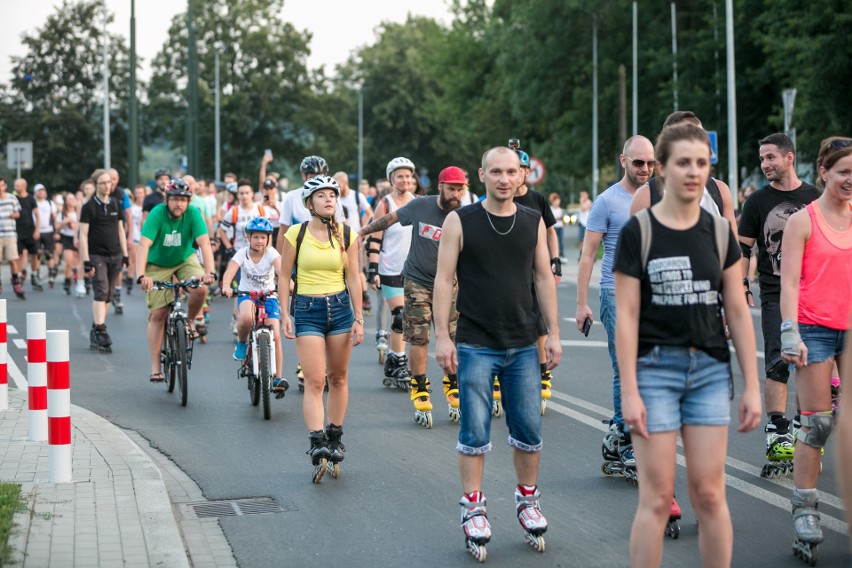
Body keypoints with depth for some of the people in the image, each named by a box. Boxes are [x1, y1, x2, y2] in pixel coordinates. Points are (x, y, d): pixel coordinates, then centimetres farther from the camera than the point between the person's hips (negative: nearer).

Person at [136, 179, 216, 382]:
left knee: (200, 289, -28)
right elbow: (144, 245, -35)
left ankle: (189, 321, 4)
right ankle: (155, 367, 1)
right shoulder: (157, 214, -25)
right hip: (158, 265, -1)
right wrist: (141, 276, -49)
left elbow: (204, 243, -30)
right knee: (158, 314, -7)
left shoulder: (193, 214, -21)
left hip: (185, 260, 1)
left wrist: (210, 272, -46)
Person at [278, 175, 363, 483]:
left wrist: (359, 318, 2)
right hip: (307, 310, -2)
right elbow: (284, 276, 2)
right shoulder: (296, 233, -3)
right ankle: (317, 446, -17)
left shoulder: (346, 235, 2)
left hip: (340, 307, 3)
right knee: (315, 382, -11)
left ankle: (334, 439, 22)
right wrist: (285, 315, -4)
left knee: (338, 378, 10)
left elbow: (353, 278, 5)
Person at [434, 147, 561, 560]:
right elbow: (444, 280, -4)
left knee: (529, 430, 7)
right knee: (475, 432, -1)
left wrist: (553, 333, 6)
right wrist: (442, 336, -10)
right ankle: (473, 508, 11)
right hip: (475, 346, -3)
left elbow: (544, 278, 10)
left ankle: (527, 500, 24)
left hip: (523, 346, 3)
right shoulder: (460, 222, -3)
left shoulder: (533, 222, 7)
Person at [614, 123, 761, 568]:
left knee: (710, 494, 5)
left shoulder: (719, 232, 5)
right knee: (657, 497, -1)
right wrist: (629, 391, -11)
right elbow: (626, 315, -7)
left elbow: (738, 311, 6)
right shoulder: (638, 232, -5)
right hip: (656, 367, -3)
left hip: (711, 369, 3)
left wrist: (752, 385, 3)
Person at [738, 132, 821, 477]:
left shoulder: (814, 198, 8)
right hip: (775, 297, -2)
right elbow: (743, 249, 4)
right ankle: (779, 441, -11)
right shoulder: (758, 202, 4)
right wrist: (740, 290, -5)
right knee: (778, 366, -11)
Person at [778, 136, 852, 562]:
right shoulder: (803, 220, -2)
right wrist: (790, 334, -14)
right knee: (817, 424, -3)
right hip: (815, 329, -4)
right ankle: (804, 510, 4)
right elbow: (789, 282, -6)